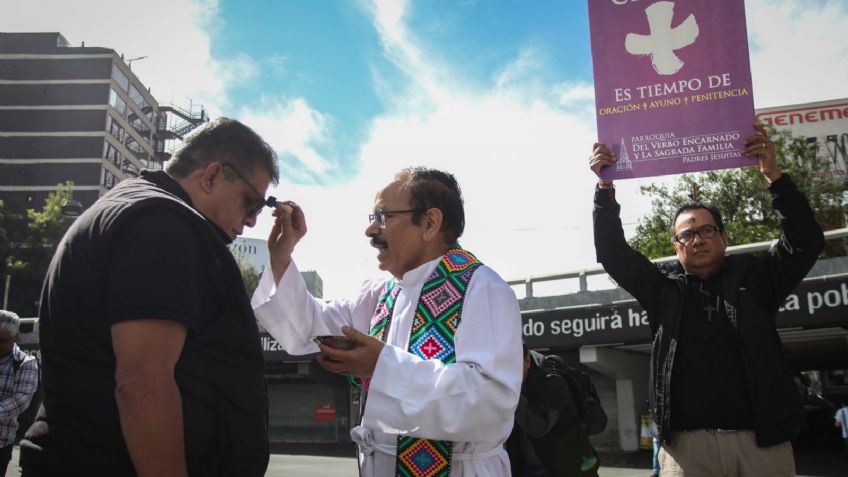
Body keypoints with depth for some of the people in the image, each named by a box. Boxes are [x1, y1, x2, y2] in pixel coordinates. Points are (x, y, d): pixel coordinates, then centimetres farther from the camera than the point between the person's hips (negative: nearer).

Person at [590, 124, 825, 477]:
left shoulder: (753, 276, 10)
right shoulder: (663, 288, 10)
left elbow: (805, 242, 1)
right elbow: (613, 254, 4)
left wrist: (773, 175, -10)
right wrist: (605, 188, -7)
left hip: (762, 440, 0)